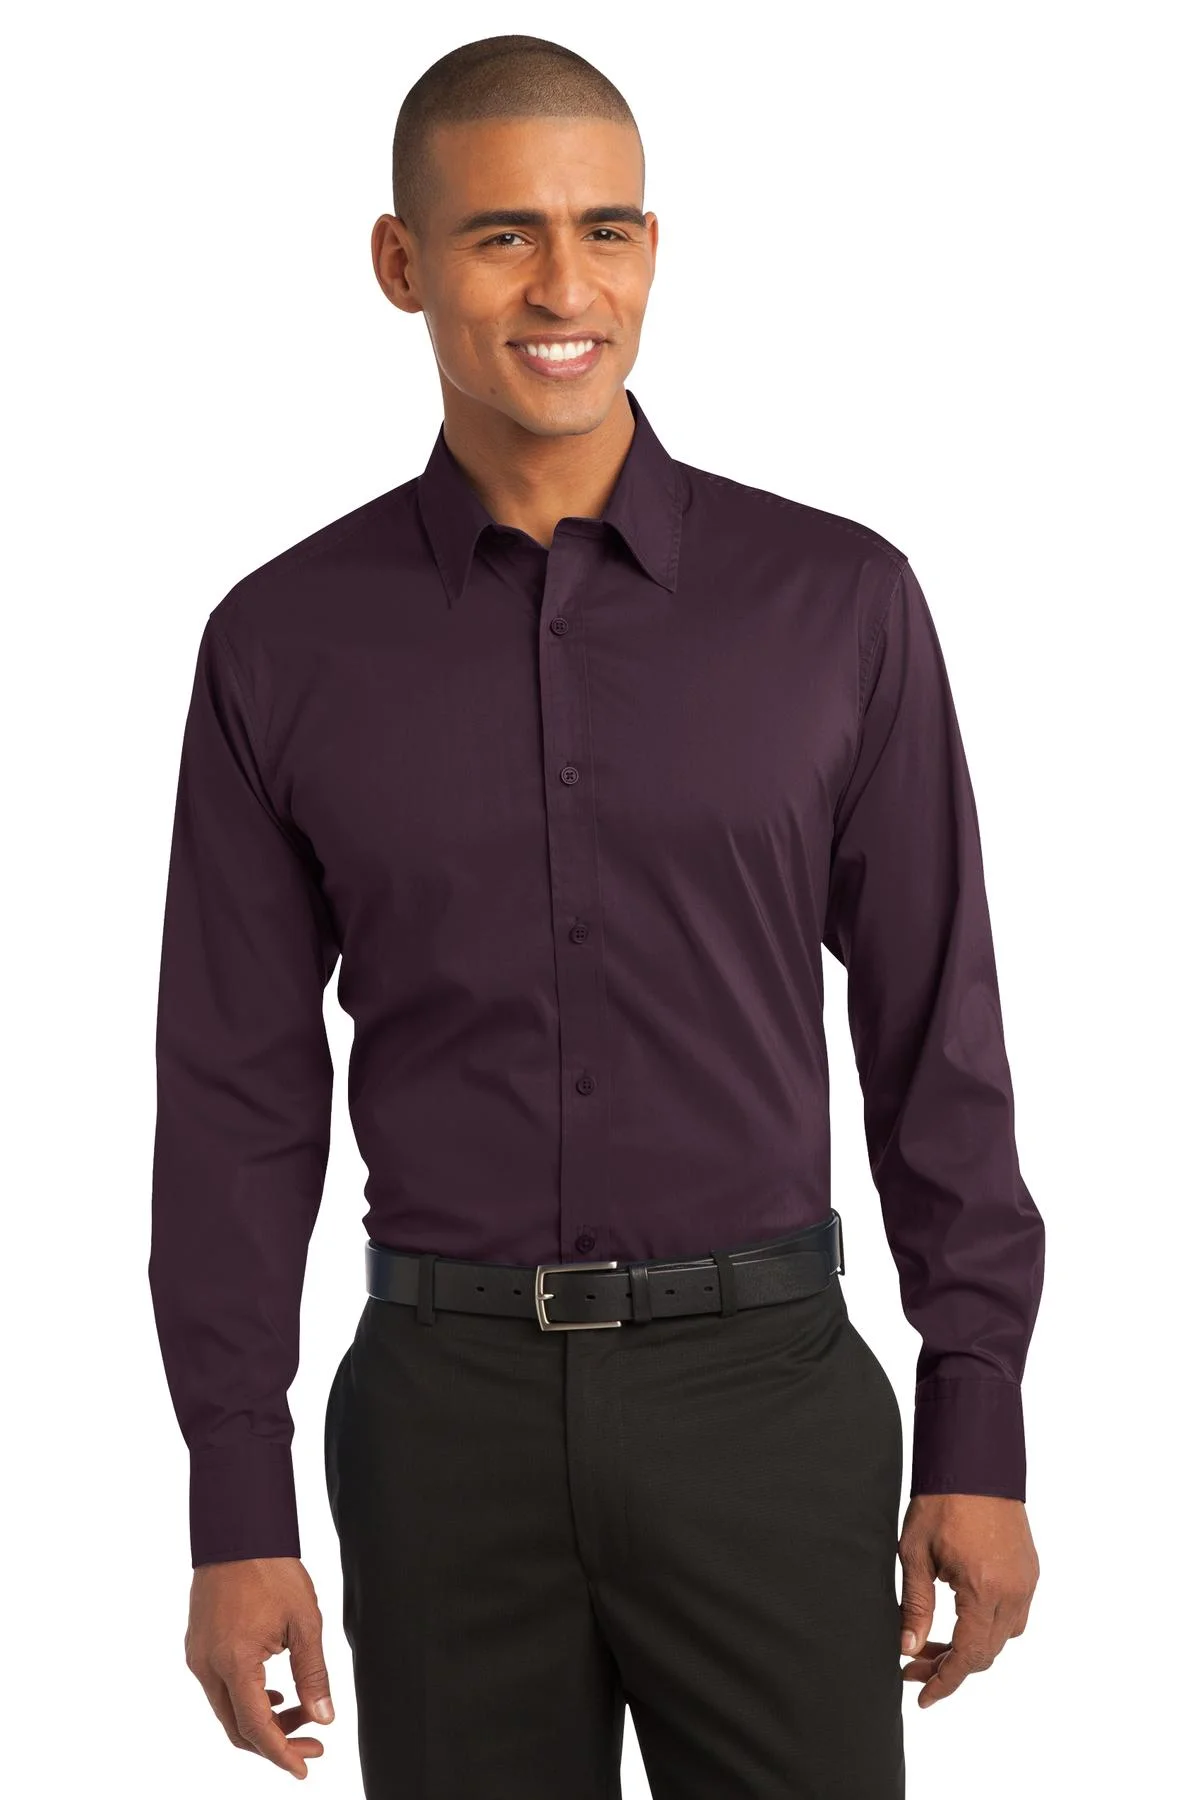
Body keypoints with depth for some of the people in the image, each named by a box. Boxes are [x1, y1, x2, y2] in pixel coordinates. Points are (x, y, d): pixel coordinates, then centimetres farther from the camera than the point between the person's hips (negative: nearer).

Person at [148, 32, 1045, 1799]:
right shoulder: (285, 642, 1)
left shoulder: (838, 603, -1)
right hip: (450, 1409, 1)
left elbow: (936, 1041, 2)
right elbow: (239, 1096, 2)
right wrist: (234, 1518, -1)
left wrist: (979, 1443, -1)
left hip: (763, 1392, 0)